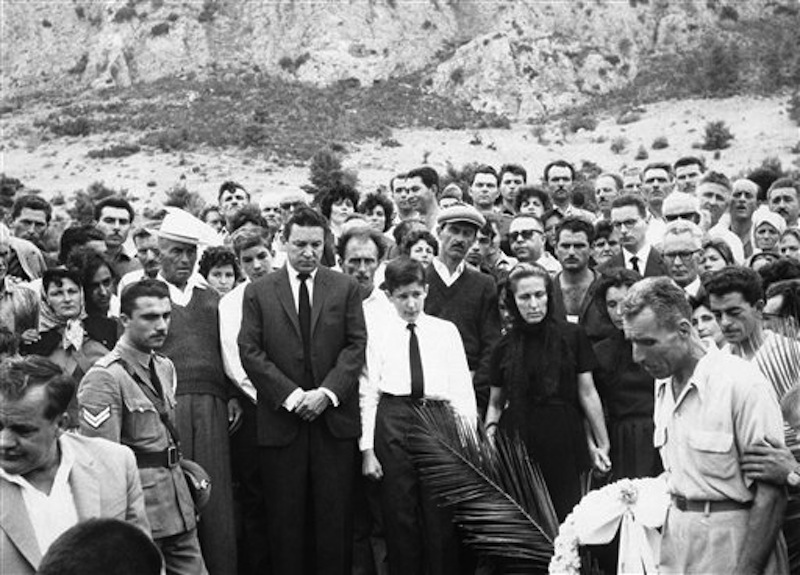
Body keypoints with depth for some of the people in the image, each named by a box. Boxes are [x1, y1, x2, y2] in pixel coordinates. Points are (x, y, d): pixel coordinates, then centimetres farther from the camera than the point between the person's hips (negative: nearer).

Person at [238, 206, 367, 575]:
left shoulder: (345, 288, 8)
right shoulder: (258, 292, 6)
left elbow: (356, 345, 1)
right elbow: (250, 351, -1)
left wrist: (327, 392, -11)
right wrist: (291, 395, -10)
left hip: (334, 418, 1)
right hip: (281, 419, 0)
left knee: (335, 515, 3)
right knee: (285, 519, 4)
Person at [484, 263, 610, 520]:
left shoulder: (572, 336, 1)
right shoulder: (505, 346, 5)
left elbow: (587, 393, 4)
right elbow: (495, 403, 13)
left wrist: (602, 444, 6)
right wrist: (489, 433, -3)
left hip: (563, 445, -1)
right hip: (517, 446, 1)